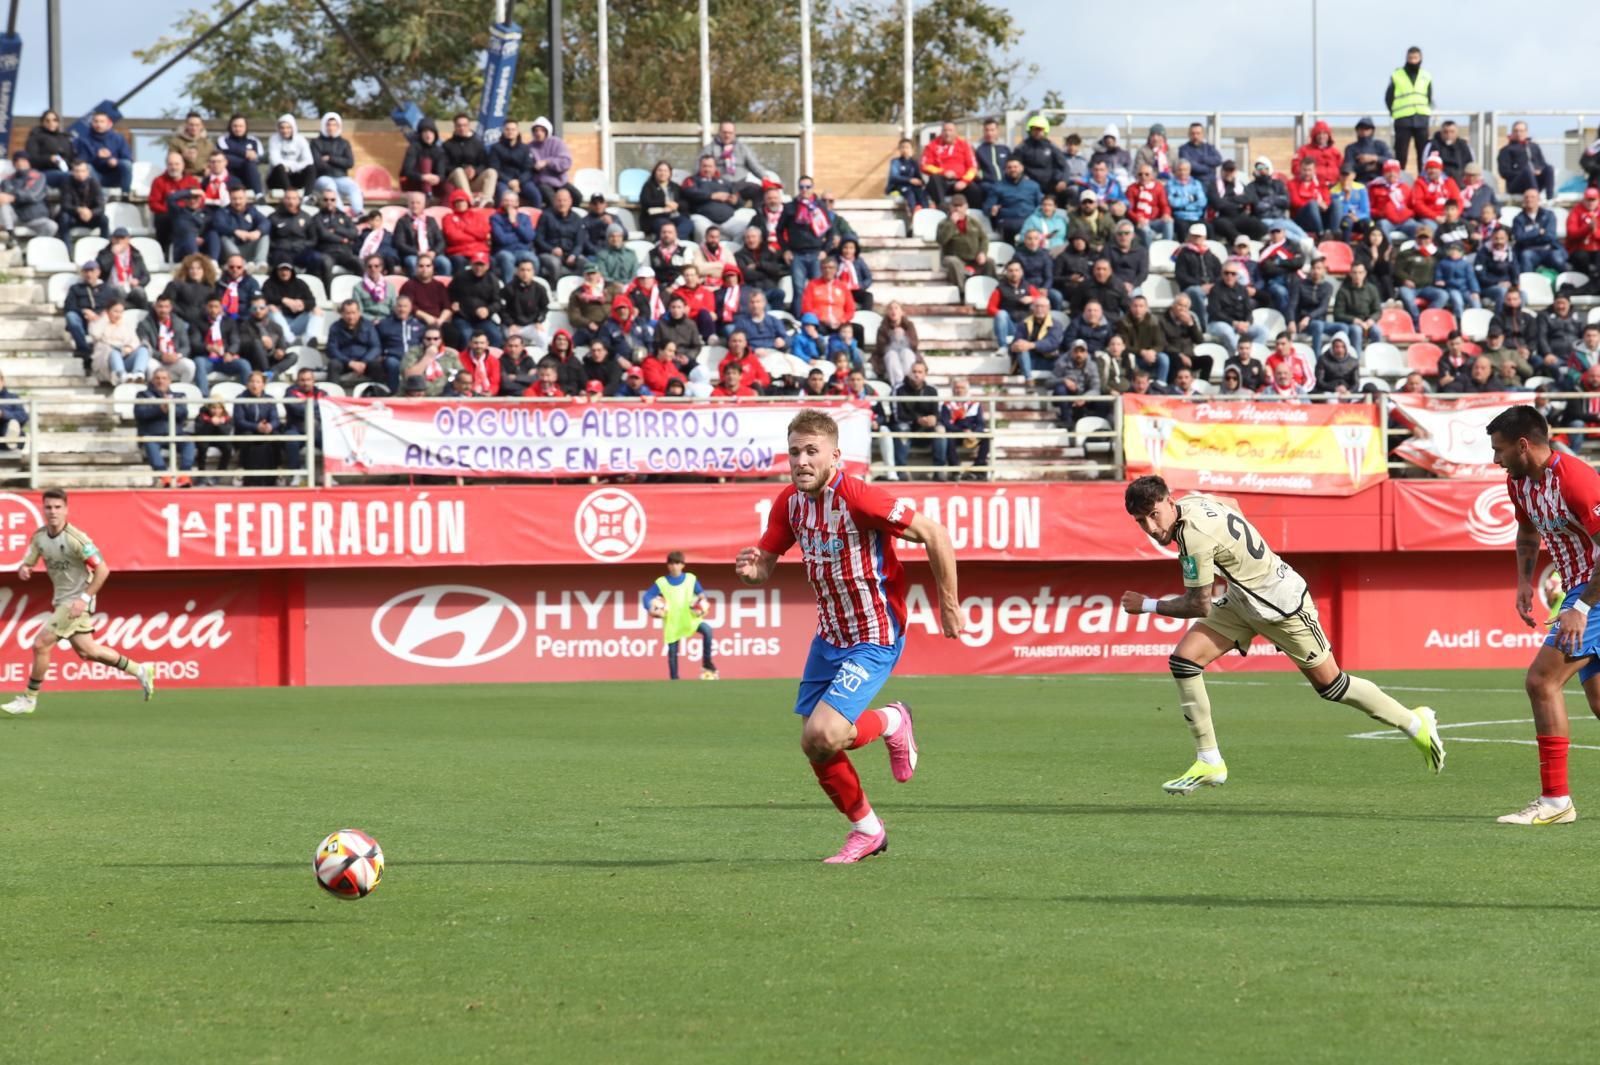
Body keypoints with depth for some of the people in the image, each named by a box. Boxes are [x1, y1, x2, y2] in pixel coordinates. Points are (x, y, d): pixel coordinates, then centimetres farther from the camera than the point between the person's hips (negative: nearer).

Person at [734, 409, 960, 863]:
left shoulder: (857, 497, -23)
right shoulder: (789, 502, 0)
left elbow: (934, 535, -18)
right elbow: (765, 564, 9)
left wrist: (948, 604, -13)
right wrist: (751, 567, -16)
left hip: (874, 639, -7)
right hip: (829, 635, 7)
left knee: (822, 736, -21)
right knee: (816, 748, 8)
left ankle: (891, 722, 11)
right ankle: (866, 829, 31)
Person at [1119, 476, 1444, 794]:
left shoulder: (1195, 536, -33)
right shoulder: (1191, 501, -7)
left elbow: (1199, 605, -24)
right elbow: (1231, 504, 16)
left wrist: (1147, 605, -12)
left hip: (1280, 601, -9)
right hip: (1241, 597, 9)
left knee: (1330, 685, 4)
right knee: (1183, 660, -5)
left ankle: (1416, 724, 24)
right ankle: (1209, 763, 2)